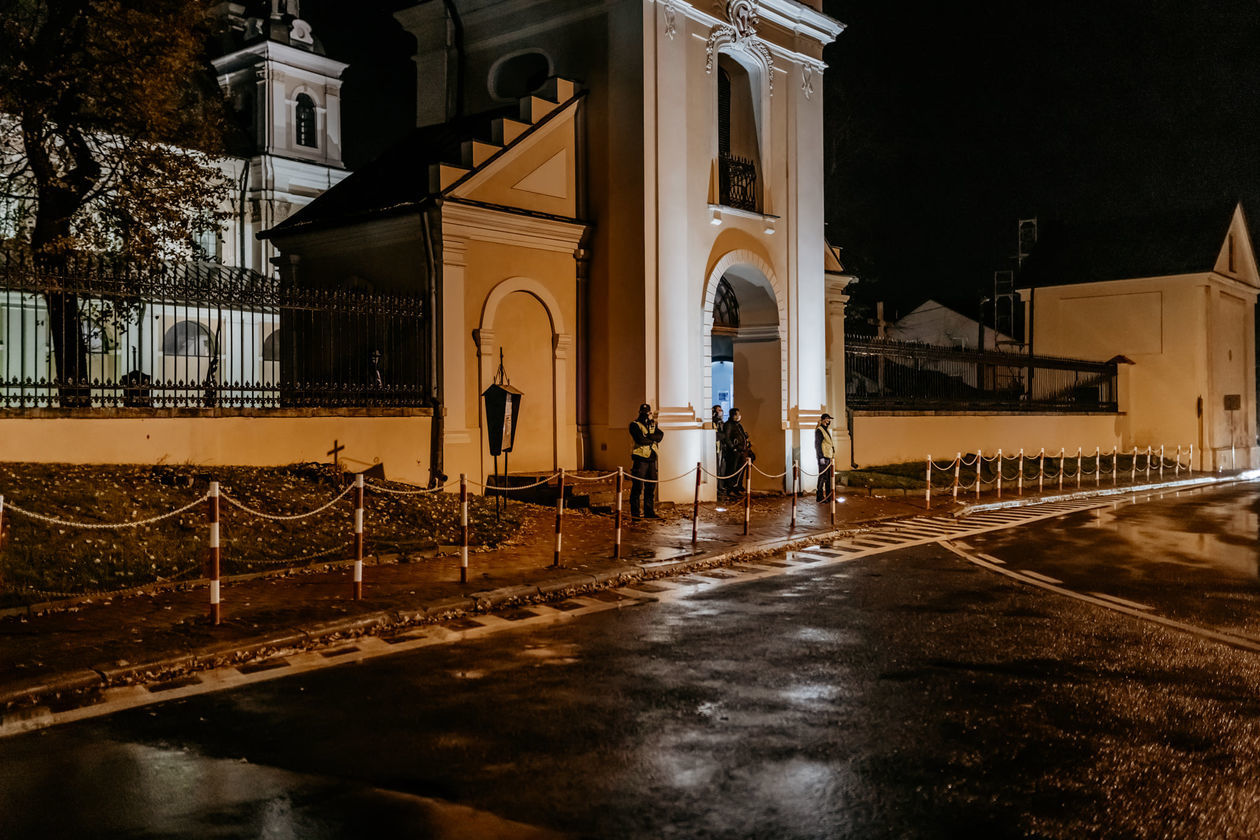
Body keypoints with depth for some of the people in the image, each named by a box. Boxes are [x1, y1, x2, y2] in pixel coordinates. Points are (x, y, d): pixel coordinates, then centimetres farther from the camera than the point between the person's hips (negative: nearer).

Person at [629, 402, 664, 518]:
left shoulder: (653, 424, 15)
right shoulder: (635, 424, -4)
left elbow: (660, 435, -3)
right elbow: (640, 439, -17)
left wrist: (648, 436, -17)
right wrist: (653, 439, -3)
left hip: (651, 459, 6)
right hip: (640, 459, -6)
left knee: (651, 487, 9)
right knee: (637, 487, -5)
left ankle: (649, 512, 17)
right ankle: (634, 513, 1)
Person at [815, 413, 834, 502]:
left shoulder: (827, 430, 18)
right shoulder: (819, 430, -10)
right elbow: (817, 445, -15)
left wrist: (832, 457, 20)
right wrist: (821, 457, -20)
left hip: (829, 457, 9)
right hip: (823, 457, -9)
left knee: (830, 477, 10)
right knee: (823, 477, -6)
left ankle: (829, 496, 16)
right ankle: (820, 497, -1)